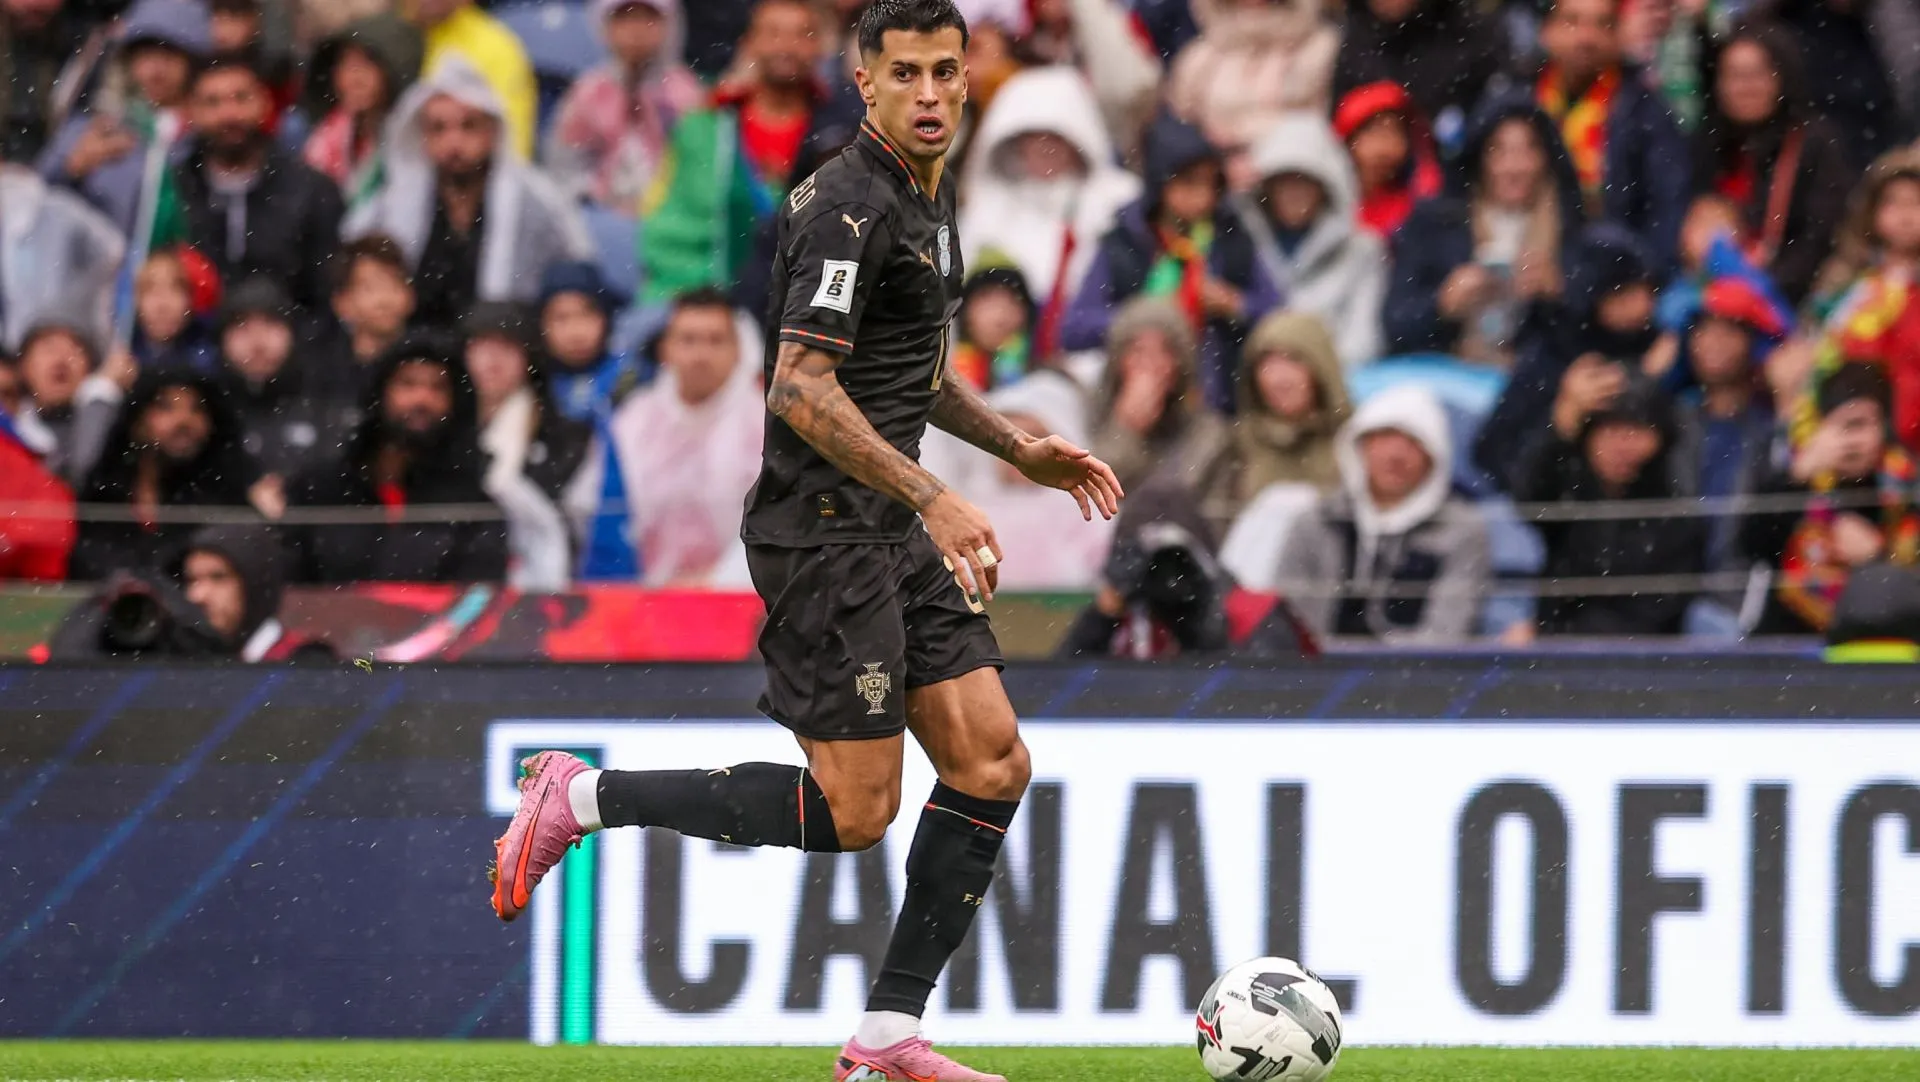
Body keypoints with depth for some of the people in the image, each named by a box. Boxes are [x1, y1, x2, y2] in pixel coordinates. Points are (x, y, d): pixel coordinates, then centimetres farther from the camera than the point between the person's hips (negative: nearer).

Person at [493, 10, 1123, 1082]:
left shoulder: (930, 195, 15)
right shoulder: (849, 207, -17)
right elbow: (802, 388, -24)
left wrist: (1021, 449, 21)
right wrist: (931, 497, -26)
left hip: (892, 531, 10)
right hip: (824, 532, -10)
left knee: (994, 763, 2)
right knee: (855, 810, -9)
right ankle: (581, 799, 3)